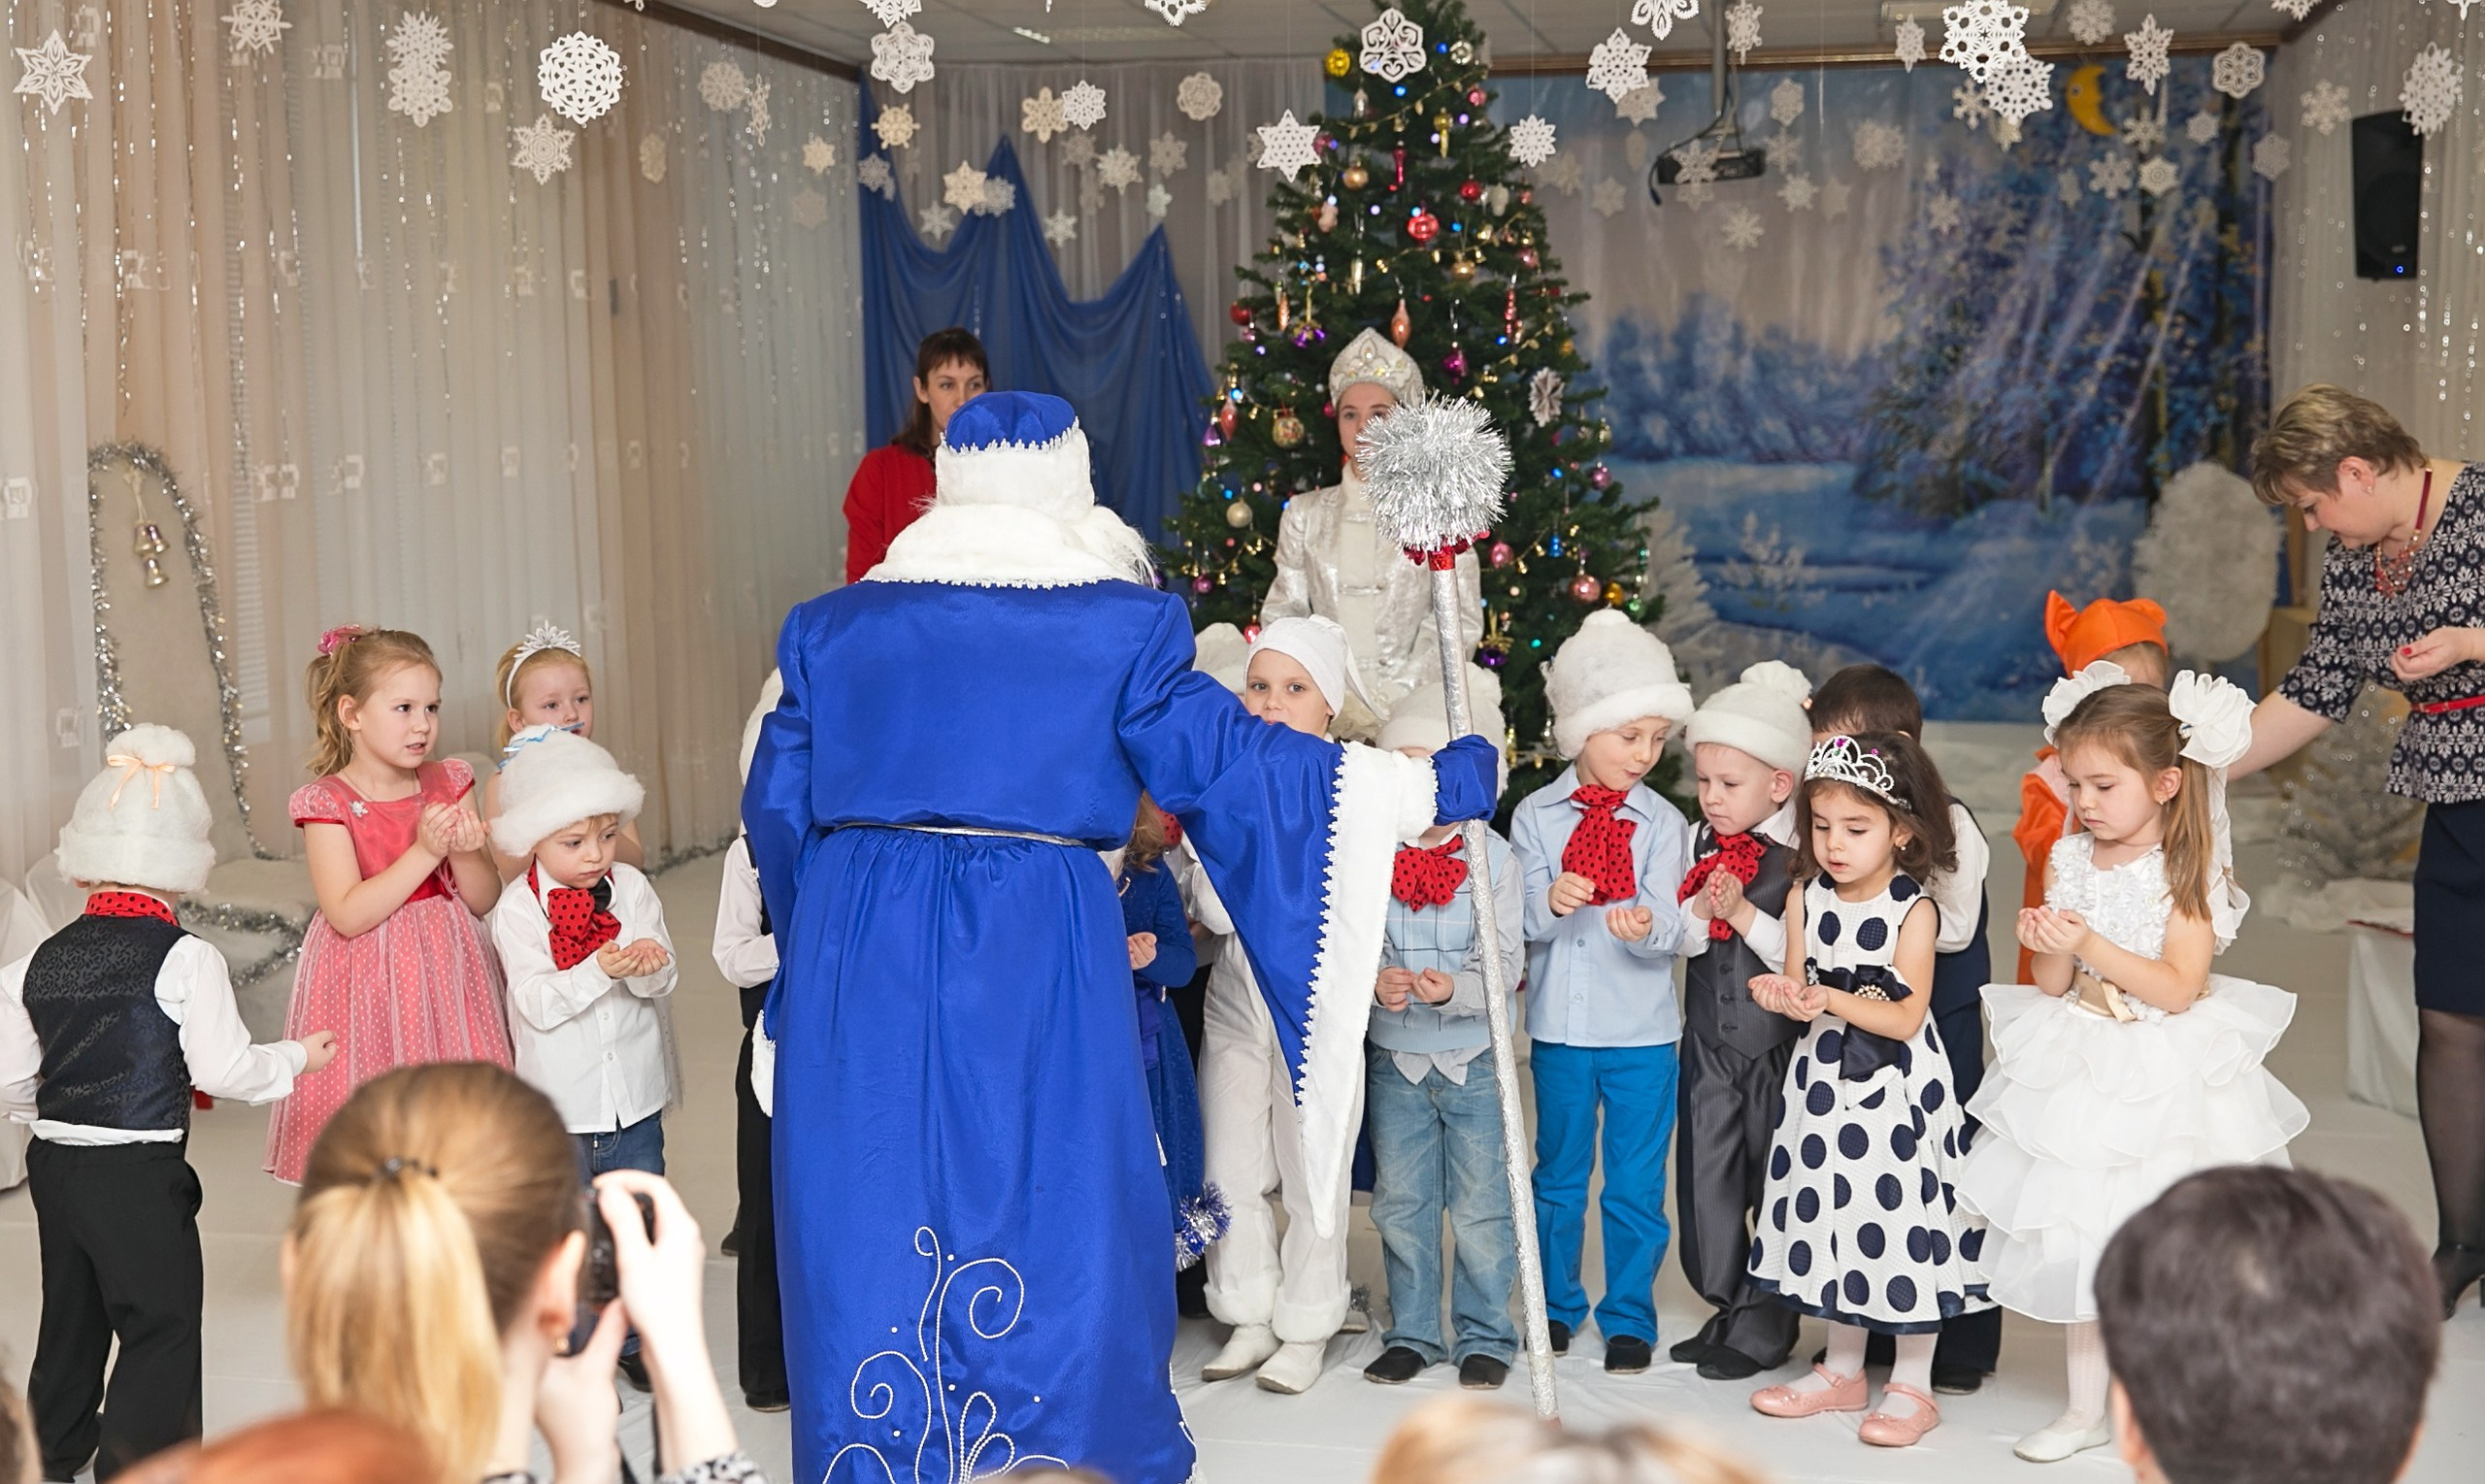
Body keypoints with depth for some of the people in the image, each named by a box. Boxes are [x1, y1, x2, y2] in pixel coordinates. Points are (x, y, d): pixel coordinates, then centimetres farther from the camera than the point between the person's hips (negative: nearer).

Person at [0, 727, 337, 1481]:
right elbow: (222, 1068, -15)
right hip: (139, 1172, -6)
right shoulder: (186, 959, -14)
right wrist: (299, 1056, 2)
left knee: (70, 1319, 21)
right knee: (164, 1326, 4)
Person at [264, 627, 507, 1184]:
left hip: (446, 980, 4)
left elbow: (485, 900, 6)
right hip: (369, 987, -4)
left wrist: (464, 852, -14)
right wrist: (425, 852, -19)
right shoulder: (327, 803, -7)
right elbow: (348, 914, -17)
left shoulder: (447, 785, 5)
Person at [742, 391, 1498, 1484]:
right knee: (1054, 1211, 10)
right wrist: (1429, 786, 5)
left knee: (874, 1222, 11)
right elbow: (1226, 760, -3)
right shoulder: (1120, 624, -1)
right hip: (1039, 954, -3)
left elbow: (777, 801, 10)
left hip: (859, 952, 3)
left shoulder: (832, 625, 8)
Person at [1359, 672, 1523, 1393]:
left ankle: (1484, 1334, 20)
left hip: (1474, 1059, -2)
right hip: (1395, 1059, 3)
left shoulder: (1494, 859, -8)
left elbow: (1504, 967, -12)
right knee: (1401, 1204, 11)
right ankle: (1412, 1332, 24)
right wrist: (1375, 981, -24)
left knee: (1480, 1208, 5)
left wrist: (1451, 990, -30)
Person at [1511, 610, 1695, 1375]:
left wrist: (1644, 924, -33)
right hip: (1558, 1025, 1)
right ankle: (1557, 1304, 30)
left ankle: (1629, 1317, 19)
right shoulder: (1535, 816, 0)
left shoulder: (1663, 822, -2)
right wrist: (1549, 901, -27)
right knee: (1559, 1175, 14)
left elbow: (1668, 923, -10)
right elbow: (1517, 921, -5)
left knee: (1636, 1185, 5)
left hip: (1642, 1032, -1)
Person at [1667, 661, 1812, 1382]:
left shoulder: (1804, 856, -12)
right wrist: (1702, 910, -15)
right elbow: (1677, 939, 4)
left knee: (1775, 1175, 4)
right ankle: (1728, 1305, 25)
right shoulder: (1700, 845, 4)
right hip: (1710, 1041, 6)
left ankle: (1763, 1326, 15)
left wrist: (1745, 915, -21)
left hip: (1778, 1044, -5)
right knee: (1705, 1170, 10)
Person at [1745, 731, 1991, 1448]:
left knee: (1900, 1214, -1)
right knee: (1829, 1212, 12)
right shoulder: (1806, 899, 1)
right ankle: (1843, 1370, 29)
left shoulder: (1914, 910, -13)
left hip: (1897, 1090, -5)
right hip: (1824, 1080, 5)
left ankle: (1912, 1386, 14)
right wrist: (1785, 995, -18)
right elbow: (1799, 988, 4)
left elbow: (1905, 1017, -16)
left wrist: (1832, 999, -26)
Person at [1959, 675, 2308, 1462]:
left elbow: (2179, 989, -18)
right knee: (2076, 1235, 10)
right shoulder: (2069, 859, 2)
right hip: (2081, 1075, 5)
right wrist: (2050, 949, -19)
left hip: (2166, 1084, -4)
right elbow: (2053, 986, 3)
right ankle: (2086, 1406, 23)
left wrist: (2091, 943, -25)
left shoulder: (2188, 871, -11)